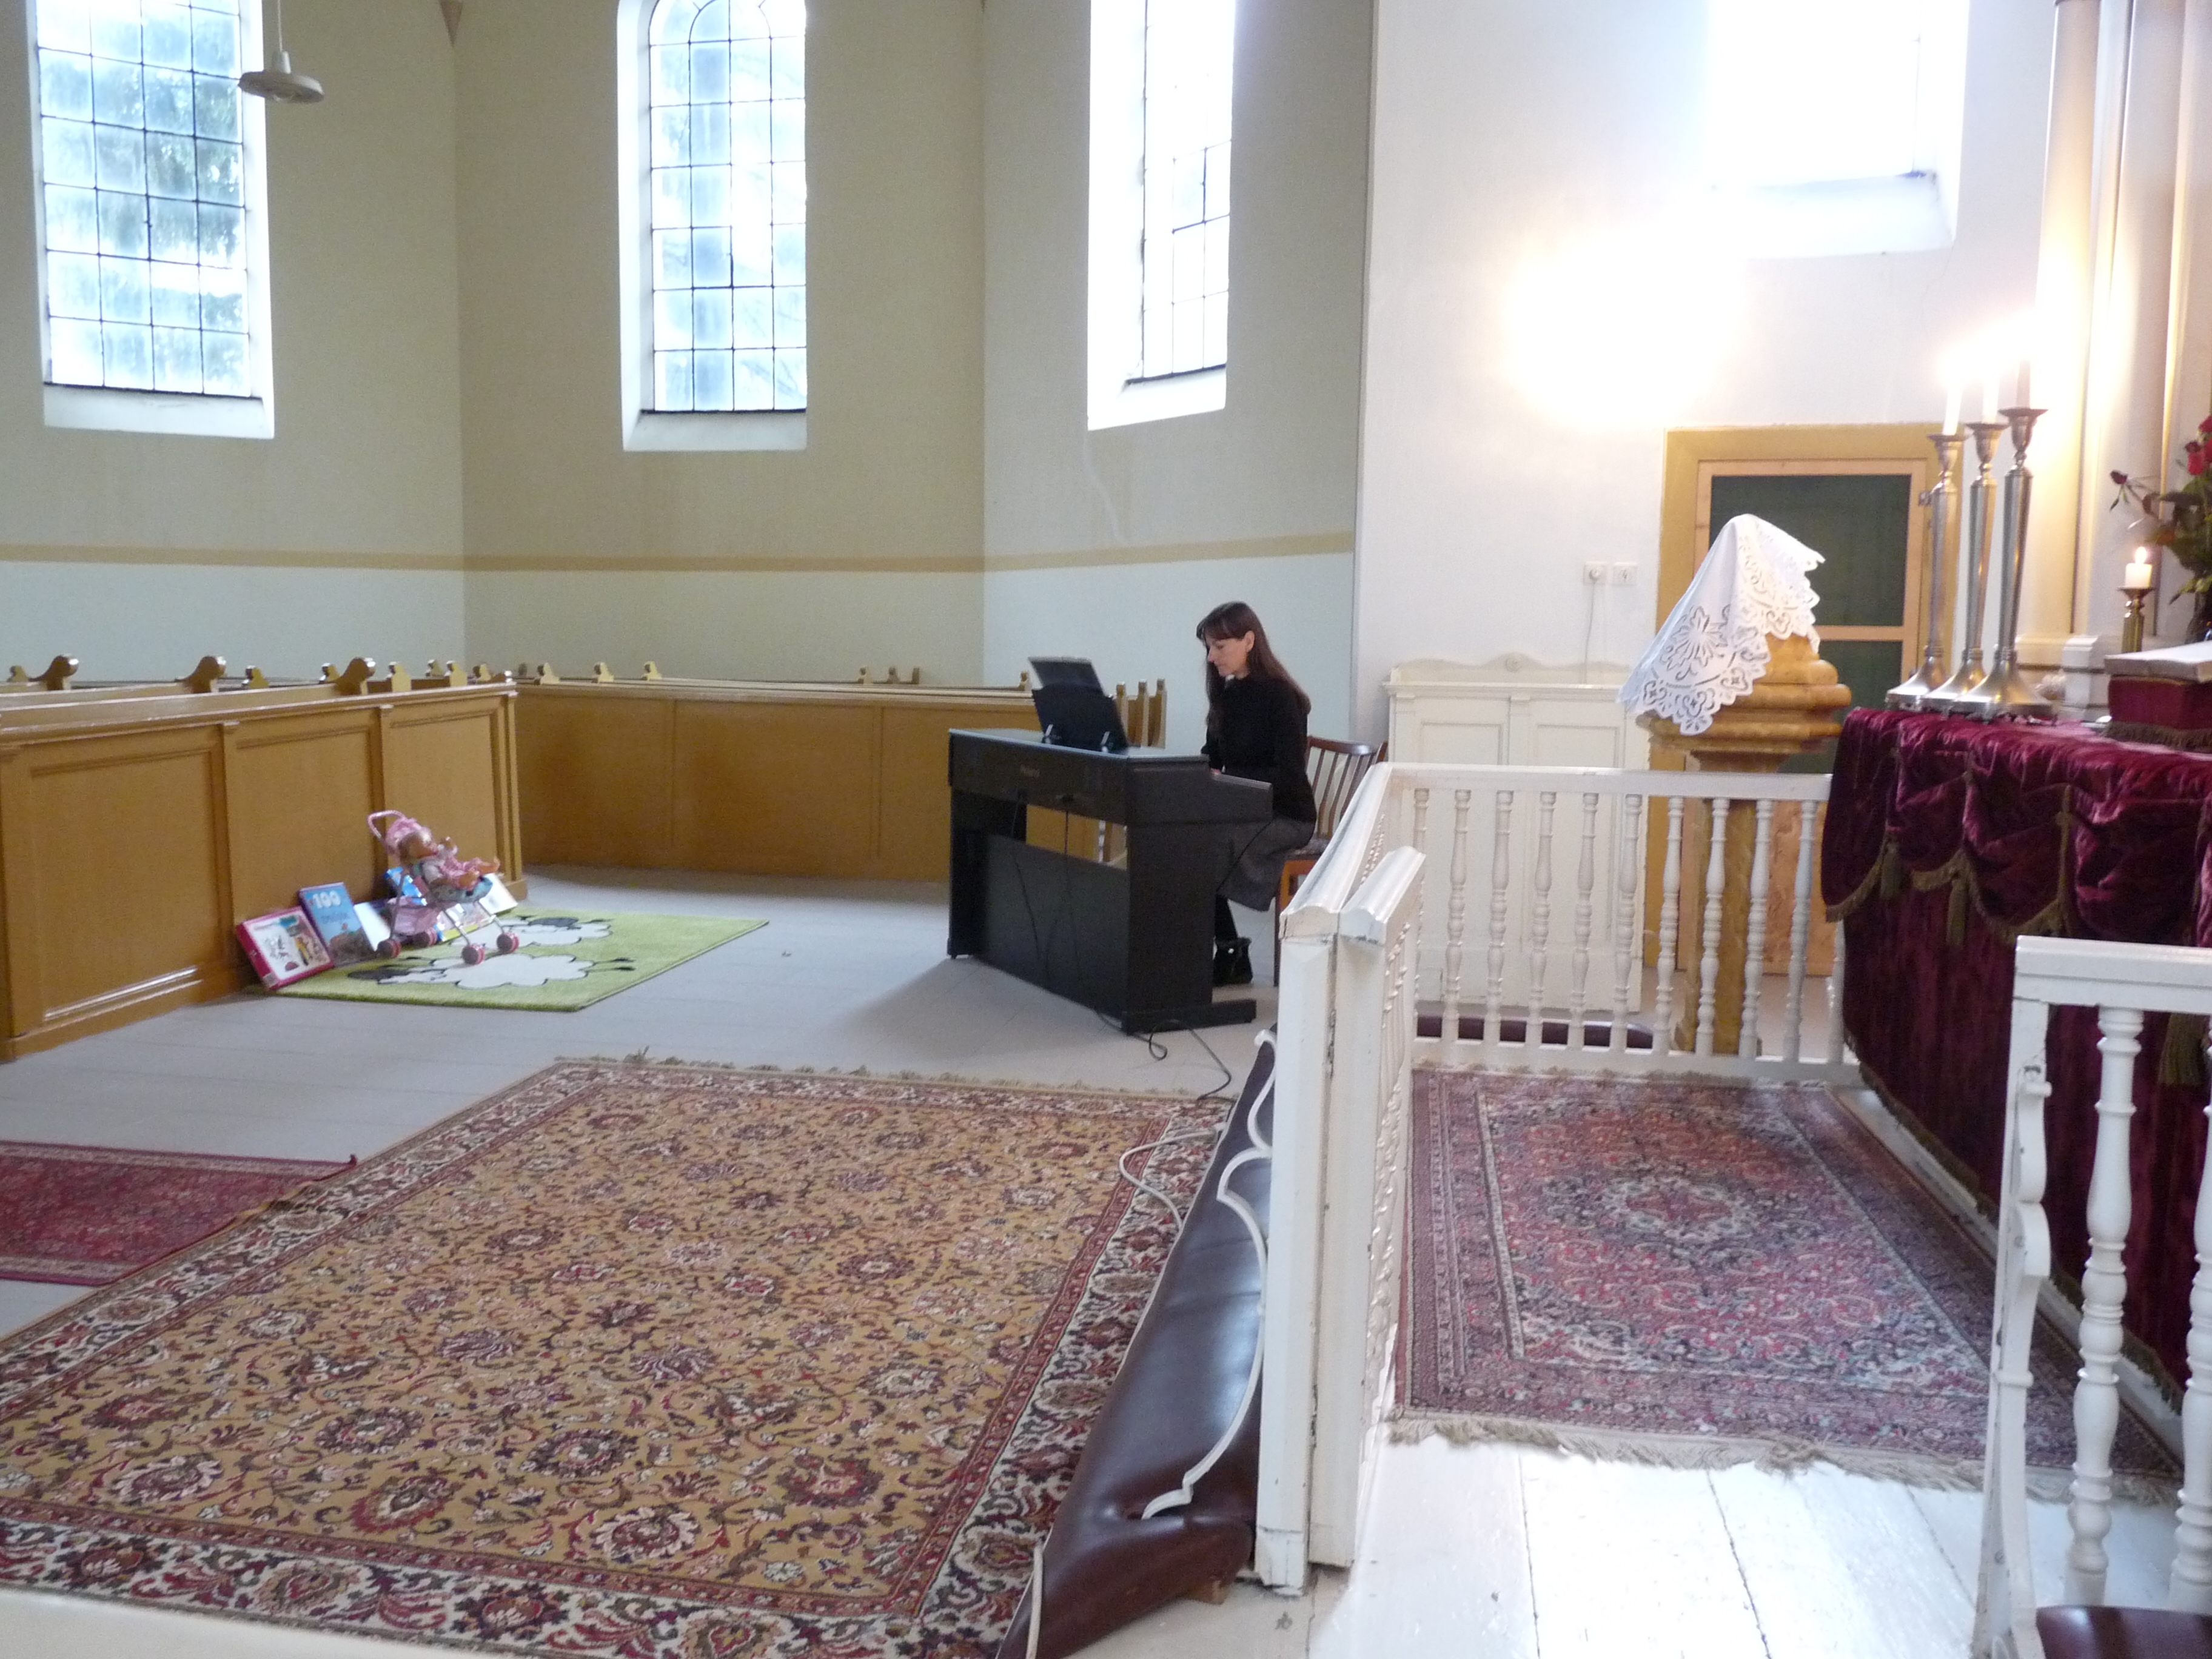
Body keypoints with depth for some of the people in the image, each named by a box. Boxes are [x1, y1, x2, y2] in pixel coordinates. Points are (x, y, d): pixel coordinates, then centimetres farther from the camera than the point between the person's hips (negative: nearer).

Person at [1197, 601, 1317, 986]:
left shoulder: (1280, 697, -14)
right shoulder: (1227, 695, 8)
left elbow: (1289, 775, -20)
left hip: (1285, 815, -7)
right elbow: (1213, 756, 17)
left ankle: (1230, 955, -8)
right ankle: (1229, 955, -9)